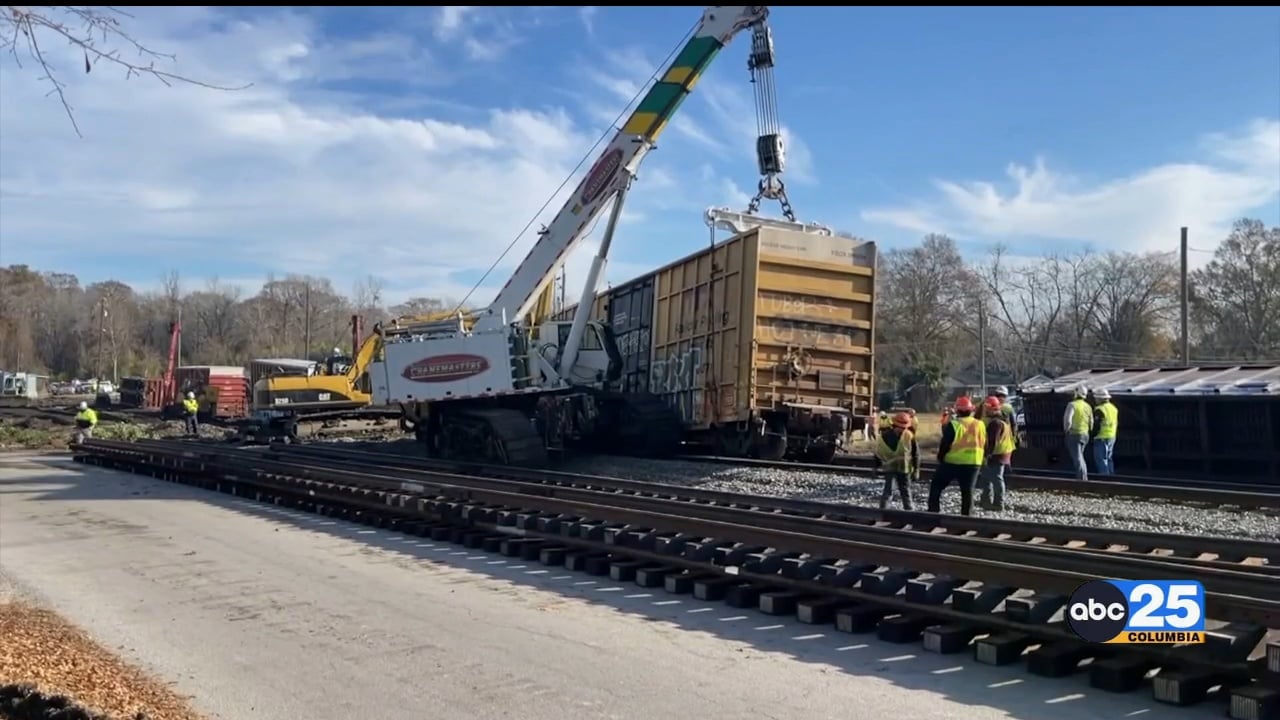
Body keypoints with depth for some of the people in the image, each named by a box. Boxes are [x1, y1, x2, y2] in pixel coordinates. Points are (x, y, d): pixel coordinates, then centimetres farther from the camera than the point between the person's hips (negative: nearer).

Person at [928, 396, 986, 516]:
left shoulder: (953, 425, -14)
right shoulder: (980, 425, 3)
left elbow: (945, 444, -12)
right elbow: (984, 444, 12)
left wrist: (940, 458, 3)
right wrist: (981, 460, 23)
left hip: (952, 462, -4)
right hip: (973, 463, 4)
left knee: (936, 486, 10)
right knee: (967, 491, 11)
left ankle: (933, 513, 8)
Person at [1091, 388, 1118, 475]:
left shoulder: (1099, 410, -17)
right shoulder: (1113, 408, 11)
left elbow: (1096, 425, -19)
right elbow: (1116, 423, 16)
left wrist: (1093, 435, -7)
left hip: (1101, 437, -9)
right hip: (1112, 437, 9)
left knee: (1101, 459, -4)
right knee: (1109, 459, 17)